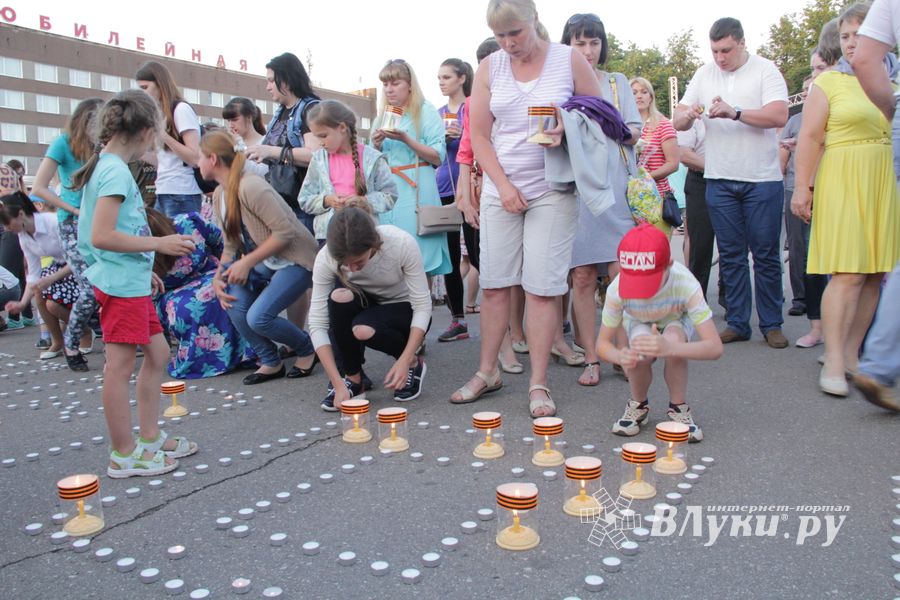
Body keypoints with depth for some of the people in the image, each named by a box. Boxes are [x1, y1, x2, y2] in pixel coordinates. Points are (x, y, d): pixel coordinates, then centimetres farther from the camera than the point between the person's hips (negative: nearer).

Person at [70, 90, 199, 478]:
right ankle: (124, 455, 10)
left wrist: (143, 266, 19)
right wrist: (158, 244, -16)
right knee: (120, 366, -1)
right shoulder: (116, 170, -16)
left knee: (157, 353, 15)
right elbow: (101, 236, -23)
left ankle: (149, 438, 25)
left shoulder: (107, 166, 13)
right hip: (121, 285, -10)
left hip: (131, 283, 10)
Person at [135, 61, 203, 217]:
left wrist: (162, 134, -17)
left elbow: (195, 158, -15)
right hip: (163, 194, 8)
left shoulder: (181, 109, -5)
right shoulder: (162, 114, 19)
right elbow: (164, 161, 15)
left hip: (181, 194, -8)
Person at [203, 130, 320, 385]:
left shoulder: (250, 187, -22)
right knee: (231, 295, -15)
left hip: (294, 259, -8)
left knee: (258, 318, -20)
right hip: (265, 263, 8)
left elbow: (285, 232, -26)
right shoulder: (220, 195, 6)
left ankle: (307, 349, 10)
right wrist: (219, 277, -8)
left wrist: (247, 262, -23)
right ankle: (270, 362, 2)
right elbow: (231, 245, 9)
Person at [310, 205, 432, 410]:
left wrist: (404, 360, -31)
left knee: (363, 329, -34)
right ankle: (352, 378, -11)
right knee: (339, 296, -31)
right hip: (367, 305, 3)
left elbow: (423, 305, -23)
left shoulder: (402, 244, -32)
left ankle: (413, 363, -2)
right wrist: (338, 384, -30)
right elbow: (317, 324, -24)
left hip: (404, 309, -2)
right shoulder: (326, 258, -26)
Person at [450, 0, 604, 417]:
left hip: (552, 189, -2)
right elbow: (479, 135, 4)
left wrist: (567, 130, -18)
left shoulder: (570, 61, 0)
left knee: (542, 287, -5)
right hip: (501, 188, 3)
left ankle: (538, 385, 5)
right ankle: (487, 372, 20)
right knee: (493, 283, 5)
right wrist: (503, 185, -7)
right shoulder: (489, 68, 5)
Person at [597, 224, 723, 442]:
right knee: (640, 355, -33)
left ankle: (678, 408, -10)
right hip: (638, 323, 1)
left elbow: (715, 347, -42)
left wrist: (669, 348, -61)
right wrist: (620, 356, -50)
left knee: (673, 341, -36)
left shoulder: (685, 284, -39)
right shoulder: (617, 288, -35)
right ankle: (638, 405, -1)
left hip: (676, 321, 0)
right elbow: (602, 343, -24)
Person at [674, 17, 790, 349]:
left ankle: (772, 324, 12)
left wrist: (734, 112, -27)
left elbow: (779, 116, -16)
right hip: (719, 180, 4)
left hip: (762, 179, -3)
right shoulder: (704, 75, 9)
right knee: (730, 255, 7)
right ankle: (737, 323, 15)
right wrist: (687, 115, -17)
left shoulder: (765, 70, -2)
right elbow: (677, 122, 6)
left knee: (766, 255, 2)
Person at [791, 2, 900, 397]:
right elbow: (810, 137, -5)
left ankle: (852, 352, 14)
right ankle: (833, 362, -7)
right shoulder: (828, 82, 1)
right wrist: (803, 187, -12)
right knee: (848, 273, -11)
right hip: (843, 182, -5)